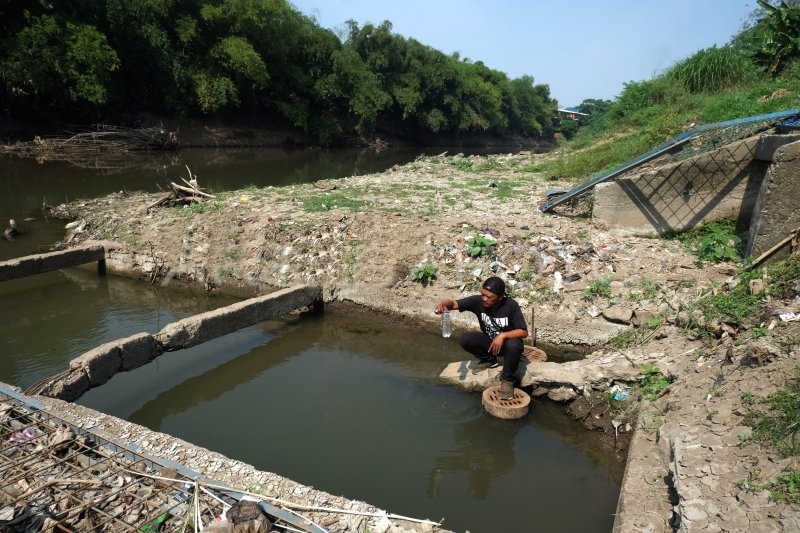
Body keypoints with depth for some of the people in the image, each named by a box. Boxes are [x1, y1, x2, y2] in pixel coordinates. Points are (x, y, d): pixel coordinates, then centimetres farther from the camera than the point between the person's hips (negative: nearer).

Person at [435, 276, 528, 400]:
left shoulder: (510, 305, -25)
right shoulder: (478, 300, -18)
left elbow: (524, 332, -24)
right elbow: (454, 303, -19)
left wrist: (503, 335, -38)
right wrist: (443, 303, -42)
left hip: (507, 342, -3)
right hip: (489, 342, 4)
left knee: (513, 345, -38)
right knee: (466, 339, -21)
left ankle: (507, 379, -11)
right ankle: (488, 360, 7)